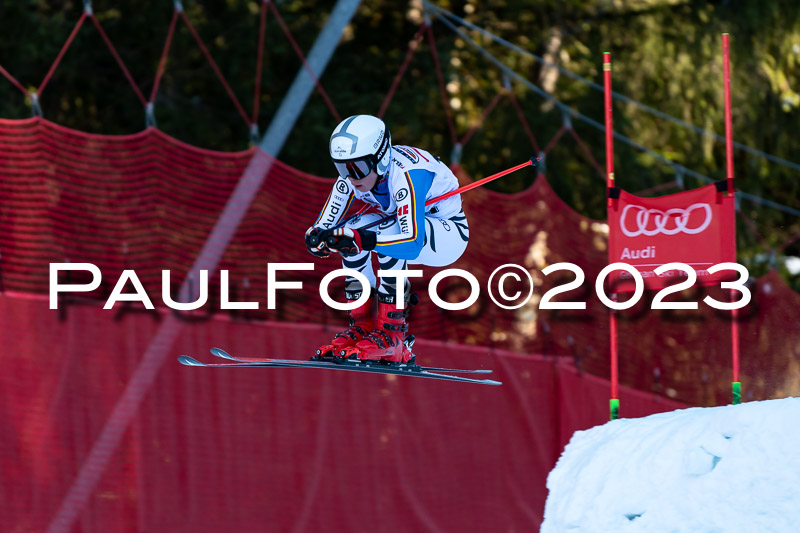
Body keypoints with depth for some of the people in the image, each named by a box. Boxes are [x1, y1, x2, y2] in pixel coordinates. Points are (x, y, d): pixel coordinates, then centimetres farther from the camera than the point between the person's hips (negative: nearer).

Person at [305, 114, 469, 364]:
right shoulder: (353, 175, -14)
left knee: (386, 232, -32)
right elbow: (323, 227, -9)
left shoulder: (405, 174, -35)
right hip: (409, 225, 7)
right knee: (352, 232, -16)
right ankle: (362, 327, -8)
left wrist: (364, 240, -52)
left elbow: (412, 244, -43)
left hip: (450, 234, -7)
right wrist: (316, 238, -32)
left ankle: (392, 336, -26)